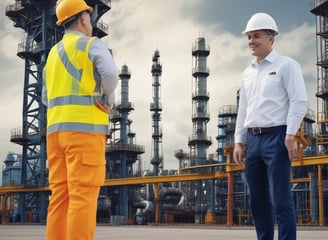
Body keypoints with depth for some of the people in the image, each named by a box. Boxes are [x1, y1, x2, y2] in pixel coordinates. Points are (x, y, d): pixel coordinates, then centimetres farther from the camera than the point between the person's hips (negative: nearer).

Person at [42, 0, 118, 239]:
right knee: (84, 196, -11)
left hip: (56, 130, 7)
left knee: (61, 197, 4)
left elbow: (47, 99, 26)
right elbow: (110, 74, -19)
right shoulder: (93, 45, 1)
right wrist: (108, 99, -1)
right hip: (84, 128, -7)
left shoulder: (54, 54, 23)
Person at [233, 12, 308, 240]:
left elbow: (299, 102, -7)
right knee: (258, 200, 8)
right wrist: (239, 142, 13)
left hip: (276, 137, -6)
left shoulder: (286, 65, 1)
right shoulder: (248, 73, 19)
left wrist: (290, 136, -16)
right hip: (252, 139, 7)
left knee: (281, 200, -9)